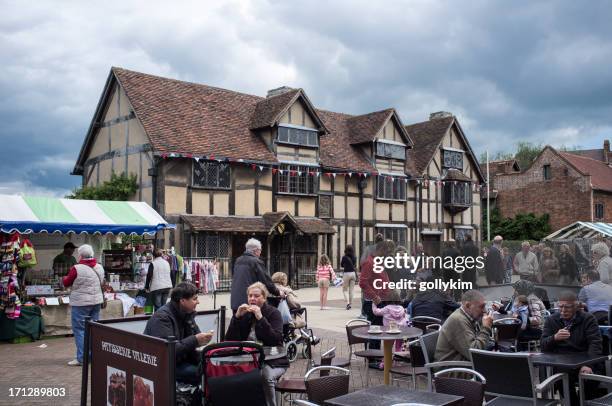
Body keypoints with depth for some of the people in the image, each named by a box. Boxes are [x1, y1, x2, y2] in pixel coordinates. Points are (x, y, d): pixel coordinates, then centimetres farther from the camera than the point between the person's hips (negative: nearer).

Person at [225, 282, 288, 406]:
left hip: (273, 360, -3)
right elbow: (229, 340, -2)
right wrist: (237, 316, -14)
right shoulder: (244, 313, 8)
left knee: (265, 375, -34)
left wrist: (260, 318, -25)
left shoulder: (273, 313, -3)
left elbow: (276, 340, -19)